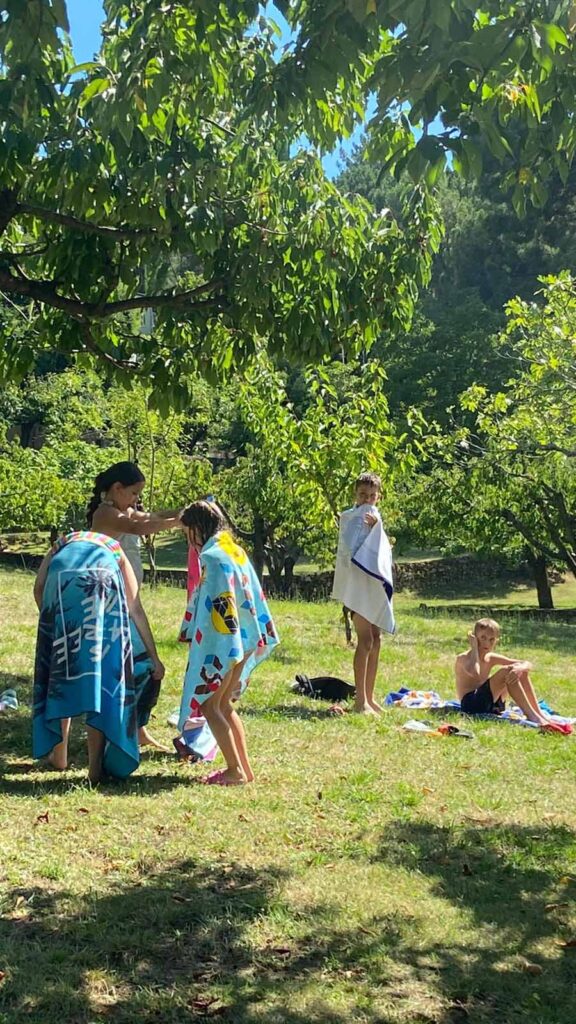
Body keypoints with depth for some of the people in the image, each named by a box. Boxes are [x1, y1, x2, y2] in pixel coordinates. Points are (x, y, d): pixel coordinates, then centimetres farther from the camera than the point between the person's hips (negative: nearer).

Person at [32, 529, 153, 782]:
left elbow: (38, 588, 18)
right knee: (104, 670, 4)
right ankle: (96, 766, 3)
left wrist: (51, 619, 29)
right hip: (102, 580, 0)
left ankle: (59, 755, 27)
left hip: (63, 578, 1)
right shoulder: (115, 551, 40)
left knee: (61, 667, 16)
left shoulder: (62, 545, 41)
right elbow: (136, 610, 38)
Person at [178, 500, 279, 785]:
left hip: (222, 644, -9)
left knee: (208, 705, 1)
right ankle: (244, 767, 20)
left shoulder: (212, 556, -15)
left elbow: (219, 604, -21)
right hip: (245, 640, 9)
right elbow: (251, 596, 16)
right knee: (224, 705, 17)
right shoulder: (235, 550, 13)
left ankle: (235, 771, 2)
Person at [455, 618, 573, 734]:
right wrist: (474, 647, -20)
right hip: (471, 704, -8)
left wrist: (520, 668, -22)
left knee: (521, 670, 2)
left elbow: (527, 664, 4)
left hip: (492, 704, 8)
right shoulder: (463, 658, -9)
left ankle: (539, 713, -7)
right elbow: (475, 674, -35)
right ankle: (532, 716, -27)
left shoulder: (491, 659, 11)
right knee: (506, 671, -24)